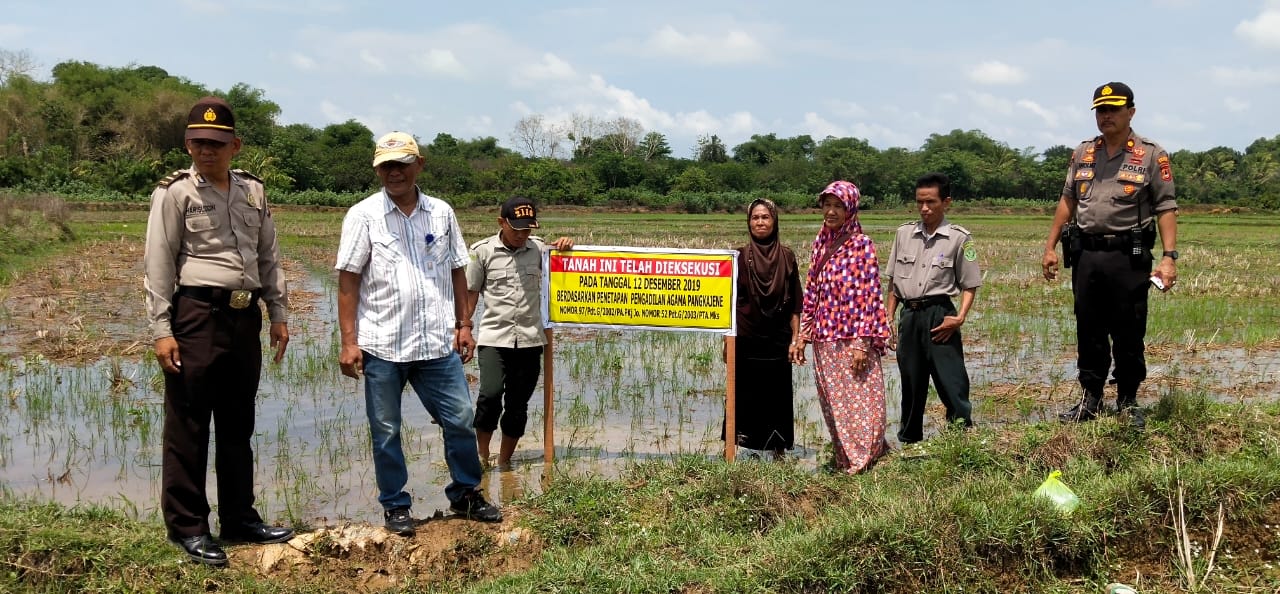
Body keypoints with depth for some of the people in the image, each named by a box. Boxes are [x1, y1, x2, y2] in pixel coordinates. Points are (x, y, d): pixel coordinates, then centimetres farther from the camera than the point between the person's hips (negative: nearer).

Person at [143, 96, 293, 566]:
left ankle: (239, 517, 23)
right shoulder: (175, 193, -3)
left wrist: (279, 313, 15)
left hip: (245, 316, 6)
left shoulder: (252, 191, 13)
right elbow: (158, 264, -6)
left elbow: (268, 257, 19)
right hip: (197, 315, -5)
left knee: (238, 424, 13)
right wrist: (161, 330, -12)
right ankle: (187, 527, 7)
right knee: (187, 426, -1)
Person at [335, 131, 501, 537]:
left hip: (438, 344, 3)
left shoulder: (442, 213, 8)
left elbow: (457, 272, 14)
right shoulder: (363, 216, -2)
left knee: (460, 420, 6)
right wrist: (349, 342, -10)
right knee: (386, 431, 7)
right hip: (382, 347, -2)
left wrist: (463, 325, 9)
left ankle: (465, 494, 24)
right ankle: (395, 506, 21)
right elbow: (348, 280, -5)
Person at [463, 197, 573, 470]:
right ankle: (481, 453, 2)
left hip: (530, 339, 2)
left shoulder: (539, 248, 5)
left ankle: (505, 461, 22)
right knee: (491, 395, -19)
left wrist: (565, 247, -2)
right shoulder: (482, 250, 0)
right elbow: (470, 294, 6)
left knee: (518, 404, 6)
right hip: (493, 337, -2)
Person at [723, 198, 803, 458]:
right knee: (744, 393, 2)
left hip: (778, 340, 1)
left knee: (778, 394, 4)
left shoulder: (786, 257, 3)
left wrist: (796, 339, -2)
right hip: (746, 339, -1)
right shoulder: (740, 257, 1)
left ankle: (778, 447, 14)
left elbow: (795, 305, 4)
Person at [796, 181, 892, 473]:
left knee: (858, 402, -5)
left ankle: (862, 460, 4)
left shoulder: (862, 244, -7)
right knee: (832, 405, 11)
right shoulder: (821, 243, 12)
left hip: (852, 339, -7)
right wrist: (802, 335, 11)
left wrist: (863, 342, -16)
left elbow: (869, 295, -11)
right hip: (824, 339, 7)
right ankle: (843, 460, 22)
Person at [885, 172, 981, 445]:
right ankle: (908, 442, 21)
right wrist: (889, 318, 8)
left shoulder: (959, 238, -2)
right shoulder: (904, 233, 9)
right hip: (909, 317, 4)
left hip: (939, 317, -4)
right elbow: (893, 281, 14)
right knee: (911, 384, 11)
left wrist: (960, 318, -13)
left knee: (952, 384, -8)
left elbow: (969, 286, 0)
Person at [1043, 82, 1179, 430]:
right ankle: (1090, 399, 20)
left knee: (1129, 335, 3)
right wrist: (1050, 247, 13)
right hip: (1086, 255, 4)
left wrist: (1169, 257, -15)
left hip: (1129, 257, -4)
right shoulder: (1083, 153, 12)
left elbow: (1166, 208, -6)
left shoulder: (1151, 155, -2)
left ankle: (1128, 402, 15)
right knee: (1089, 332, 10)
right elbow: (1067, 201, 18)